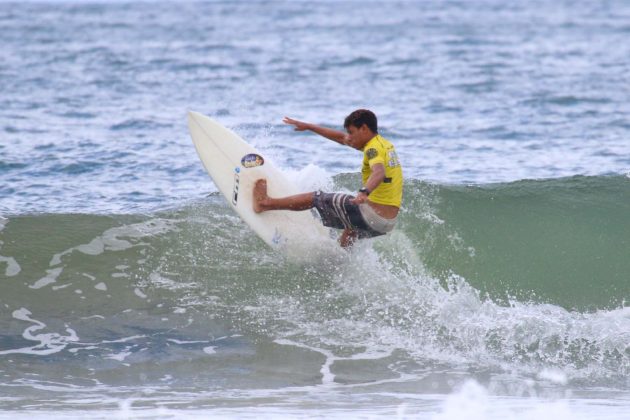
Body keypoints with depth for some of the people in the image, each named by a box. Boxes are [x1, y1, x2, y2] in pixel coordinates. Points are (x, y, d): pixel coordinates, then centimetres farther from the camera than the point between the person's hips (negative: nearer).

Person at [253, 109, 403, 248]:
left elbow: (379, 172, -35)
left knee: (318, 198, 8)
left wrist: (365, 192, -54)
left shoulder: (373, 149, -12)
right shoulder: (384, 144, 17)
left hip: (372, 215, -8)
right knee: (351, 226, 40)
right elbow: (341, 139, 26)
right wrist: (308, 127, 29)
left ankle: (265, 203, 20)